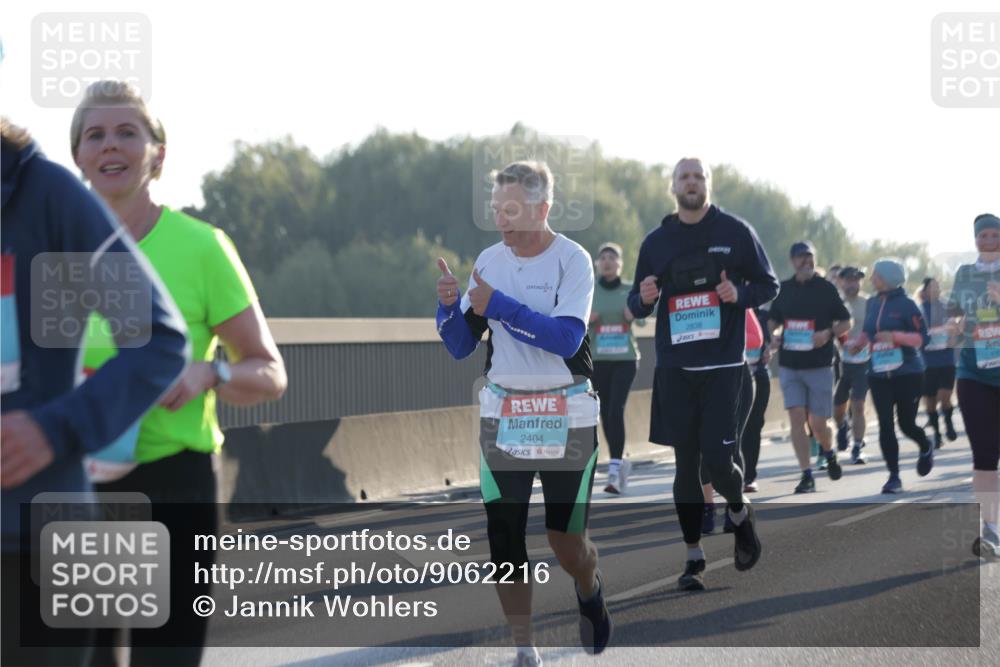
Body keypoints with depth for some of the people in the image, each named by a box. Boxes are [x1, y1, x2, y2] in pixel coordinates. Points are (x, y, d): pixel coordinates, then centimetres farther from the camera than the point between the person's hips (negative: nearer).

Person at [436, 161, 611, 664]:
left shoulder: (573, 259, -9)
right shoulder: (488, 261, 3)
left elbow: (566, 338, -22)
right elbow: (459, 348, 6)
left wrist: (497, 305, -26)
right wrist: (449, 305, -14)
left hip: (566, 415, -3)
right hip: (502, 412, 3)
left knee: (566, 537, 2)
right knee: (504, 536, -3)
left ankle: (590, 595, 36)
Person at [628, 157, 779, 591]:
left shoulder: (735, 232, 1)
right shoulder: (656, 241, 8)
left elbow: (769, 285, 6)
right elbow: (636, 306, 14)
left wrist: (739, 294, -15)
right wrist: (644, 299, -10)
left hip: (722, 365, -2)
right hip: (674, 367, 3)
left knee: (717, 460, -9)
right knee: (686, 462, 3)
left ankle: (739, 513, 24)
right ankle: (694, 555, 12)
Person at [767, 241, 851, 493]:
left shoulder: (826, 288, 0)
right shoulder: (784, 289, 7)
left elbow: (846, 322, 5)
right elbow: (773, 320, 19)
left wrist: (828, 333, -14)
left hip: (819, 365, -2)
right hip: (789, 365, 2)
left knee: (817, 423, -2)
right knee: (796, 418, -7)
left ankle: (829, 451, 31)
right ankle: (806, 475, -2)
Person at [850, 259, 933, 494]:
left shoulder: (906, 304, -10)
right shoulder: (872, 304, 8)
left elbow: (921, 337, -12)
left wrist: (895, 335, -25)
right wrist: (859, 342, 2)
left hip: (908, 373, -4)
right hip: (879, 374, 5)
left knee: (907, 423, 3)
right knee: (885, 425, -4)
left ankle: (926, 449, 37)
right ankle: (894, 476, 1)